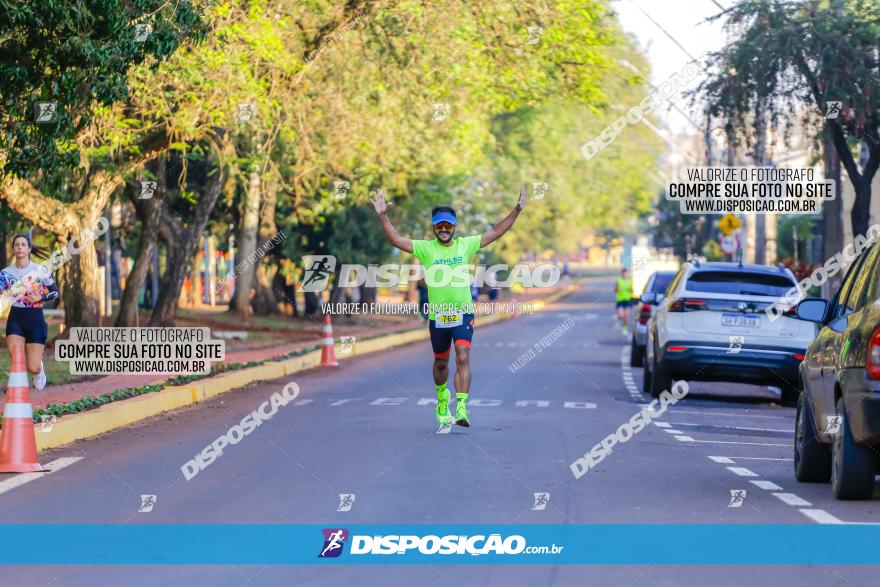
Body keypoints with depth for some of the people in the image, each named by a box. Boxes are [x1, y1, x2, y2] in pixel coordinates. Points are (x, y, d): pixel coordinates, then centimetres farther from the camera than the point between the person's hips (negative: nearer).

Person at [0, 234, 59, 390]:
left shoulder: (40, 270, -2)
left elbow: (55, 292, 6)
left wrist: (41, 297, -12)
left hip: (35, 319, -1)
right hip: (15, 319, 1)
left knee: (33, 368, -4)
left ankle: (39, 368, 34)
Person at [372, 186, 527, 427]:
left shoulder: (466, 245, 2)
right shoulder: (425, 249, -1)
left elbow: (494, 233, 6)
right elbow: (396, 240, -8)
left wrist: (517, 210, 0)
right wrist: (382, 216, -18)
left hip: (463, 313, -1)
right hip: (437, 315, 1)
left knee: (463, 357, -17)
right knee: (441, 362, 15)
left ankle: (461, 407, -21)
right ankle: (442, 399, 42)